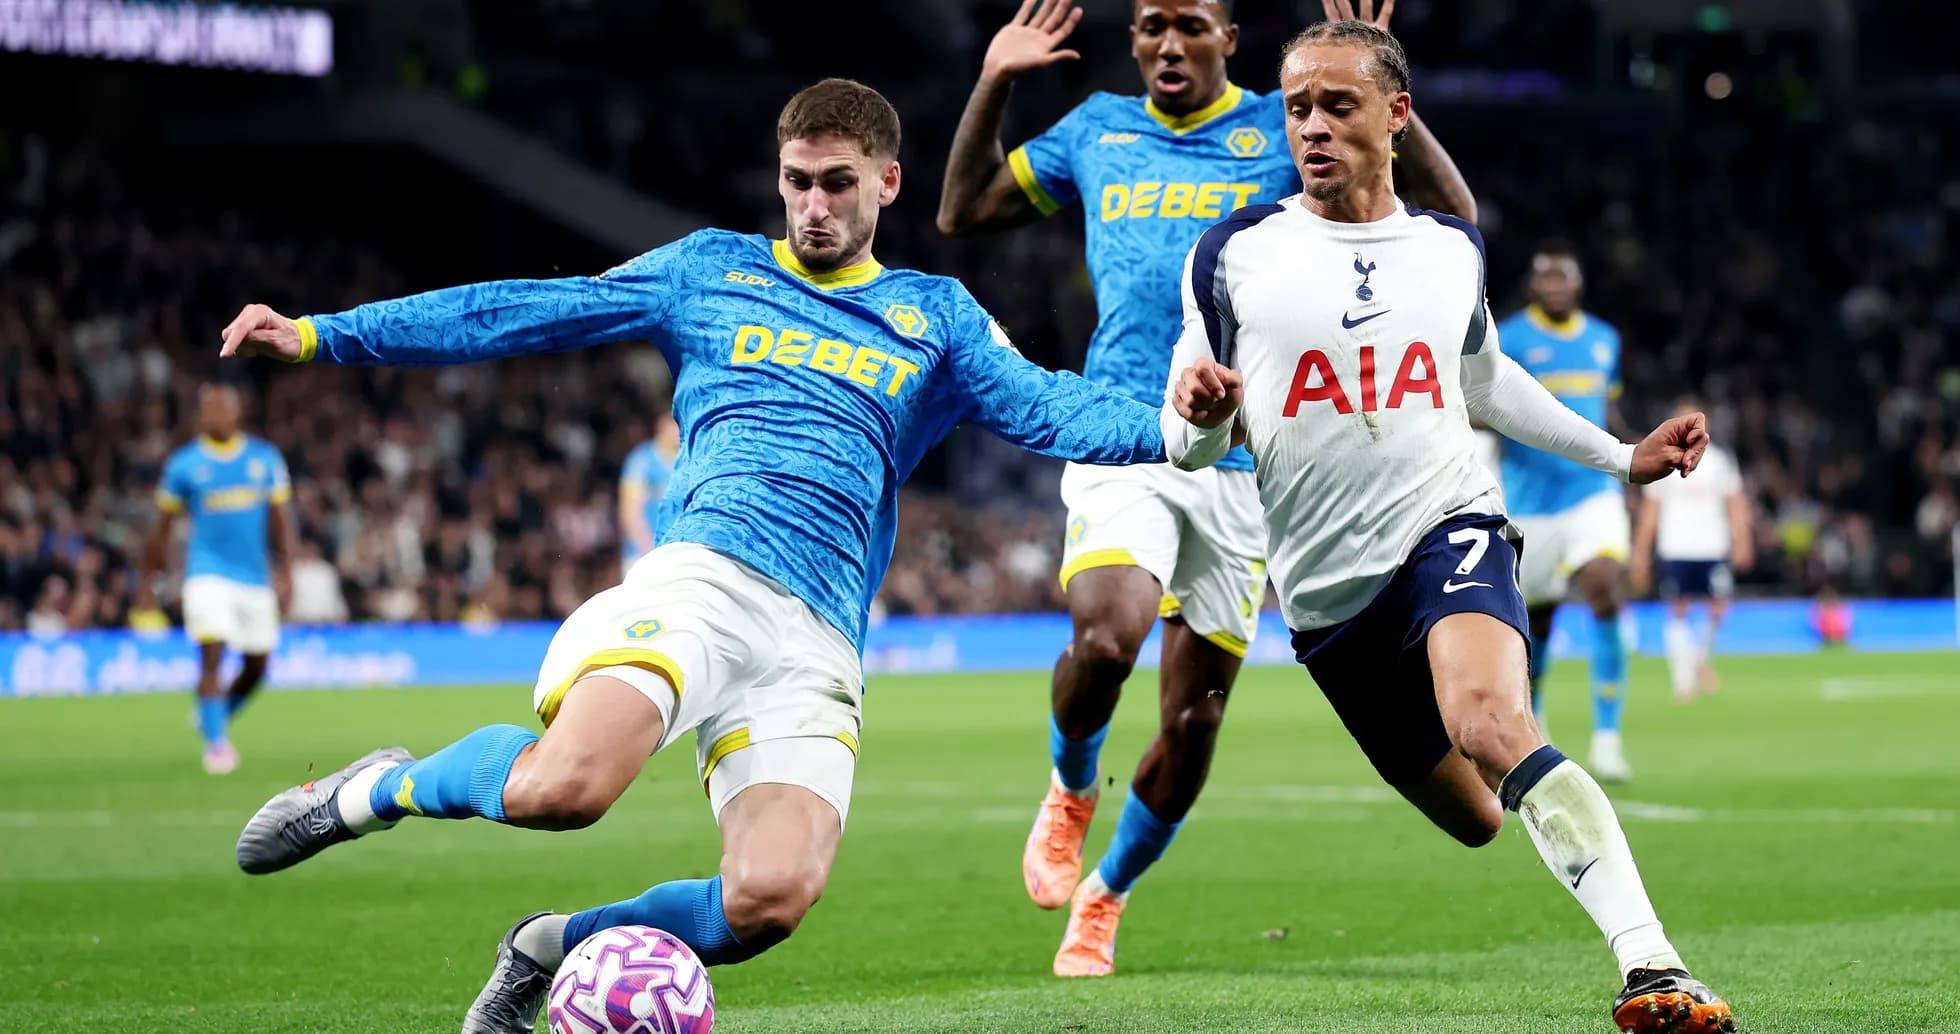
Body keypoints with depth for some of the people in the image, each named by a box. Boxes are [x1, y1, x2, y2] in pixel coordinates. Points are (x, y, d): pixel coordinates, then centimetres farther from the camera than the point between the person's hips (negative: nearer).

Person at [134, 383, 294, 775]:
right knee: (212, 655, -19)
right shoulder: (183, 464, -1)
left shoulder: (266, 458, 4)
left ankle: (214, 718, 33)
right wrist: (146, 585, 6)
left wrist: (286, 571, -3)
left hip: (255, 577, 3)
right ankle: (216, 742, -17)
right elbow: (161, 529, 6)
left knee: (257, 665, 9)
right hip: (208, 575, -3)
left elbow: (281, 519, 7)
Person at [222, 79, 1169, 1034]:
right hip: (702, 571, -2)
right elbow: (519, 313, 14)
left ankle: (550, 948, 6)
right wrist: (320, 336, 8)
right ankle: (379, 791, 1)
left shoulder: (934, 316, 22)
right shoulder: (711, 270, 18)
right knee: (566, 784, -31)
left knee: (771, 899, -22)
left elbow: (1044, 409, 9)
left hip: (817, 640, 2)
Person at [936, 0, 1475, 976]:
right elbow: (963, 210, 24)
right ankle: (1071, 789, 6)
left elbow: (1456, 217, -1)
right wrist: (992, 83, 13)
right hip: (1120, 441, 0)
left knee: (1193, 721, 3)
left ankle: (1103, 898, 26)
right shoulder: (1098, 130, 13)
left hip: (1243, 460, 0)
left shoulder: (1281, 130, 6)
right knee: (1104, 640, -27)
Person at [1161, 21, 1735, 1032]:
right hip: (1327, 589, 1)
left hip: (1446, 527, -1)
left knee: (1490, 726, -32)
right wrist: (1202, 416, -21)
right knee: (1475, 820, 8)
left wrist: (1620, 455, 25)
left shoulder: (1452, 248, 9)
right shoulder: (1234, 255, 1)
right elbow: (1189, 442, 3)